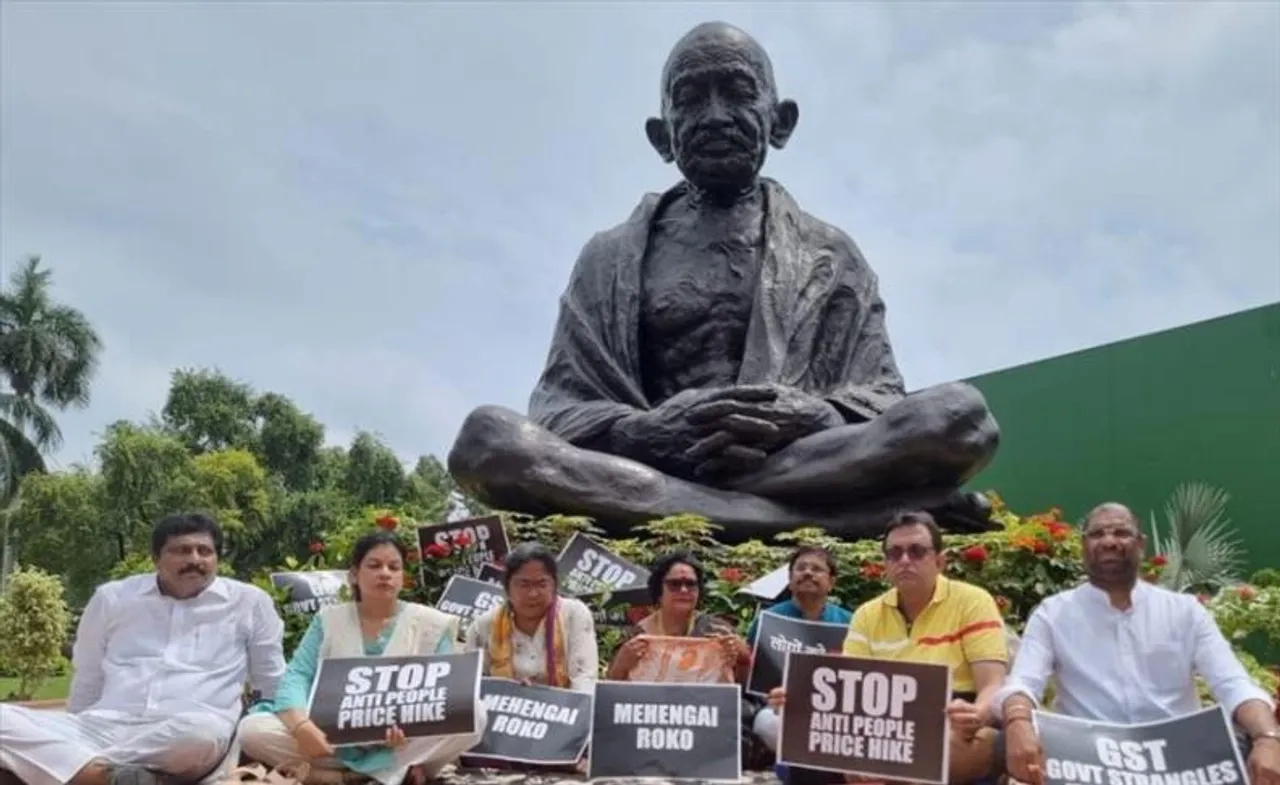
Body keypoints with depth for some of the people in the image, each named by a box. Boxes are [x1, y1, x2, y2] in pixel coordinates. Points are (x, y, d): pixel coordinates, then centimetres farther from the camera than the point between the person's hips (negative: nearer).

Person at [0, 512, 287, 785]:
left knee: (201, 732, -41)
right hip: (104, 727, 3)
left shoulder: (250, 602, 10)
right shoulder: (112, 598, 16)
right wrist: (75, 738, 19)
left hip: (193, 733, -2)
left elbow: (274, 685, 18)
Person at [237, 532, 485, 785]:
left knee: (474, 713, -29)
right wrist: (301, 726, -25)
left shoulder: (431, 625, 5)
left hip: (408, 742, -1)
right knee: (252, 729, -24)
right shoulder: (328, 620, 9)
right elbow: (297, 676, -2)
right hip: (334, 742, 2)